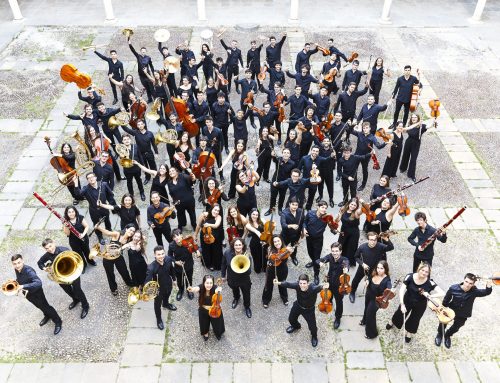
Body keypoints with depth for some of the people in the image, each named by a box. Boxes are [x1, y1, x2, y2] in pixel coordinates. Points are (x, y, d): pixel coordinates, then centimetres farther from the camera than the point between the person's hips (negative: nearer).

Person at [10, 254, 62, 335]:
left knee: (45, 307, 9)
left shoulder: (28, 271, -36)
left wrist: (23, 286, -54)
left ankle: (58, 322, 27)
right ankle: (47, 316, 56)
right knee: (39, 306, 29)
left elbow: (38, 283, -49)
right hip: (27, 293, 7)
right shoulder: (17, 270, -13)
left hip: (36, 292, -7)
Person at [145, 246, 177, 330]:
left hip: (168, 284, 4)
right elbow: (147, 281, -44)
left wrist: (174, 279, 12)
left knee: (167, 296, 37)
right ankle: (159, 320, 52)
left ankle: (166, 304, 73)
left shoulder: (168, 259, -25)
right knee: (158, 304, 22)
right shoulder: (151, 267, -40)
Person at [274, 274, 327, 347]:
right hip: (298, 306, 3)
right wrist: (279, 283, -67)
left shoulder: (312, 288, -40)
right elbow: (288, 284, -48)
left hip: (309, 309, -3)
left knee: (312, 326, 3)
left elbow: (317, 288, -61)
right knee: (291, 319, 24)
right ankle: (296, 326, 63)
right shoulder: (297, 285, -32)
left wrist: (322, 287, -84)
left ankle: (314, 336, 42)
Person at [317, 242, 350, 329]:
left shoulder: (344, 260, -28)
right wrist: (320, 263, -46)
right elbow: (318, 260, -22)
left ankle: (337, 318, 43)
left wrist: (346, 270, -73)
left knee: (339, 302, 17)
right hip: (329, 283, 3)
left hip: (339, 285, -3)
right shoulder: (330, 256, -18)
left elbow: (346, 266, -49)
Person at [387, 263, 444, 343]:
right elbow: (401, 290, -25)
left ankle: (409, 334, 51)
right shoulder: (410, 276, -27)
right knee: (400, 314, 24)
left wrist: (429, 295, -40)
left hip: (420, 305, 0)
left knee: (414, 320, 21)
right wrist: (402, 304, -31)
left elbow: (442, 293, -30)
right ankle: (391, 323, 59)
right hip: (407, 301, 1)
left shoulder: (430, 283, -27)